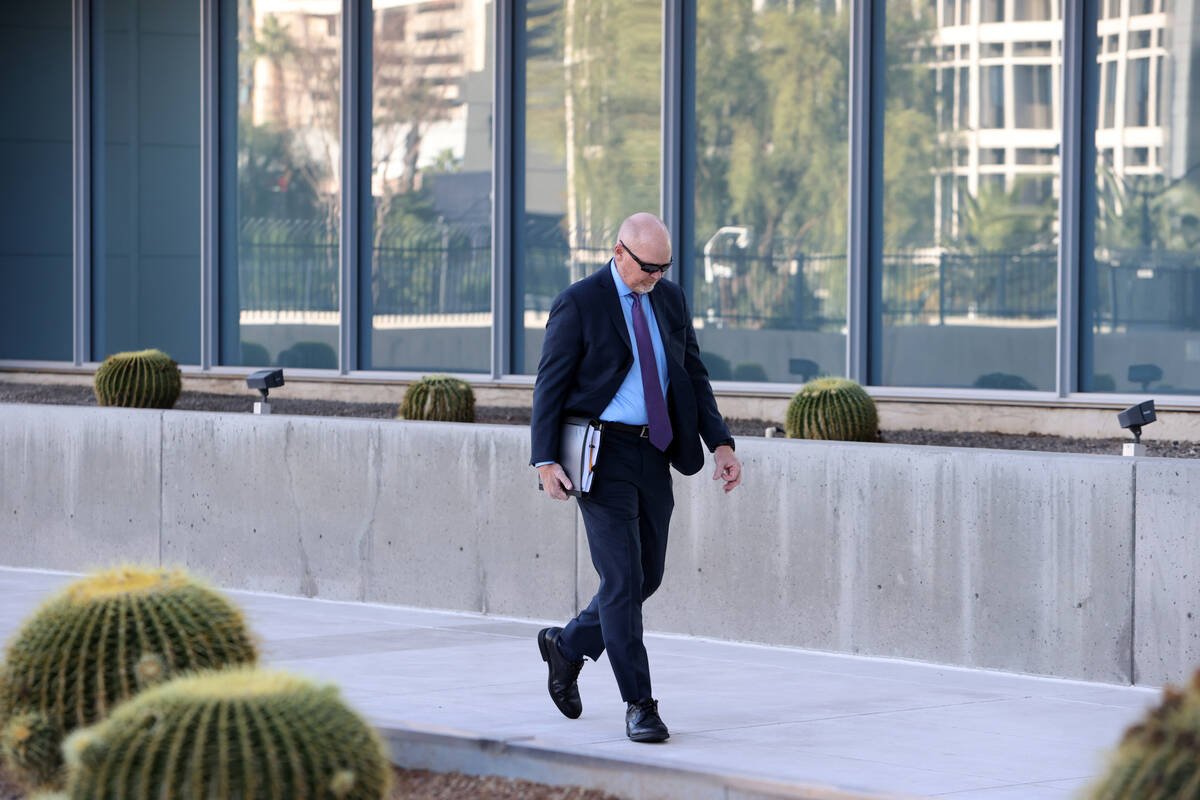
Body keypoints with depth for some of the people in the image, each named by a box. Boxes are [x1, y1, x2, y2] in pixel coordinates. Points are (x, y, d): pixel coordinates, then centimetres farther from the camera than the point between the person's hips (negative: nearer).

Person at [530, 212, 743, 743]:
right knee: (622, 578, -9)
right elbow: (550, 383, -7)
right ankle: (639, 704, -3)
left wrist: (720, 443, 2)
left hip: (654, 457, 6)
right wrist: (545, 460, -15)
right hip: (603, 454, -6)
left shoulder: (671, 300, 9)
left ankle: (567, 646, 36)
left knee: (647, 576, 12)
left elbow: (694, 375, 13)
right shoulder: (579, 304, -7)